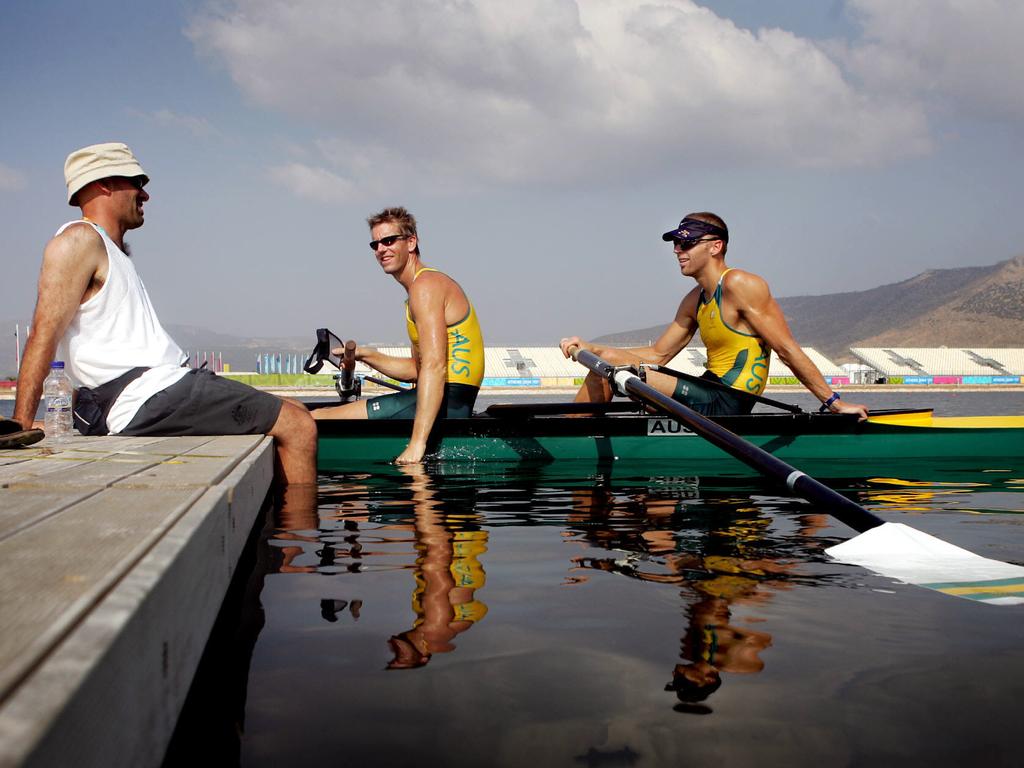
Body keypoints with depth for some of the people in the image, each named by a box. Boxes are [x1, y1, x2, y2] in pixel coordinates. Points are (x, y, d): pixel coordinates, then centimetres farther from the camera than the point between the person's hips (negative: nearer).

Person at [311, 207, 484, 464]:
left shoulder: (425, 286, -11)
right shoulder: (427, 285, 22)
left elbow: (434, 366, -23)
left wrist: (417, 442, -30)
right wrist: (366, 355, 12)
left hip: (446, 401, -11)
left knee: (315, 419, -11)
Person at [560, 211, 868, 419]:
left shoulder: (739, 285, -13)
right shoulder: (695, 300, 14)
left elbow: (787, 350, -14)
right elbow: (657, 355, 17)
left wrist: (834, 403, -15)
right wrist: (589, 348, 9)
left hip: (722, 406, -9)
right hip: (711, 400, 9)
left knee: (609, 365, -13)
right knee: (605, 360, 12)